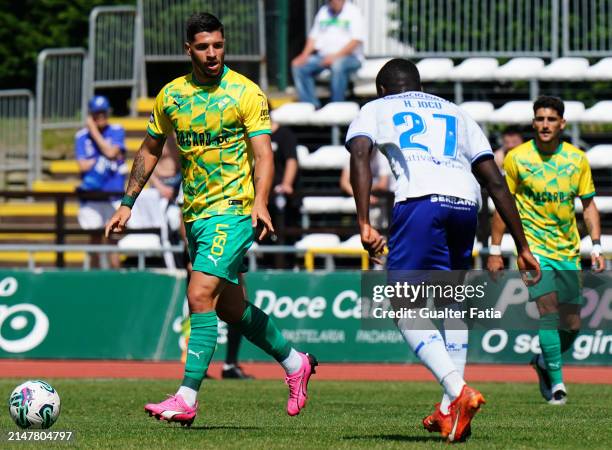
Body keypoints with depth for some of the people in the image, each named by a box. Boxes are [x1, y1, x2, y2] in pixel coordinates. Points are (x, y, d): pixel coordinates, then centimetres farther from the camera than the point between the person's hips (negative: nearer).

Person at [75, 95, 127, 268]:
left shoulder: (117, 131, 2)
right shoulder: (82, 136, 5)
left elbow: (110, 152, -16)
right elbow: (83, 166, -4)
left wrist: (94, 131, -9)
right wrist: (105, 160, -8)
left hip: (113, 193, -1)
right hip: (91, 194, 1)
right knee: (95, 235, 4)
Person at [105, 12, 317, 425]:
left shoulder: (246, 93, -8)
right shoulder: (171, 95, 7)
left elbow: (263, 154, -12)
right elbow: (150, 149, 19)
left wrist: (260, 203, -27)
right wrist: (127, 203, 15)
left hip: (233, 209, -7)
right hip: (194, 215, 7)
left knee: (200, 296, -18)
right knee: (231, 307, 15)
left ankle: (187, 398, -19)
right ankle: (295, 363, 35)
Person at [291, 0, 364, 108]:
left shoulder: (353, 12, -1)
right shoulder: (323, 11, 17)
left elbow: (356, 40, -12)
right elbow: (314, 36, 16)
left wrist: (336, 56, -23)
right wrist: (304, 55, -2)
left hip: (349, 56, -6)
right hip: (323, 56, 6)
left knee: (338, 65, -40)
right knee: (297, 66, -17)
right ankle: (312, 106, -20)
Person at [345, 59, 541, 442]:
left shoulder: (376, 109, 23)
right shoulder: (455, 114, 33)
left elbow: (360, 155, 0)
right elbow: (495, 182, 25)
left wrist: (364, 224, -7)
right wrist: (522, 246, 25)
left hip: (420, 200, -4)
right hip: (466, 202, 4)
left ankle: (458, 392, -22)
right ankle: (450, 411, 16)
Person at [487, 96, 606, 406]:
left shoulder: (577, 159, 2)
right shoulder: (517, 158, -5)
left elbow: (588, 205, 10)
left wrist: (596, 247, 1)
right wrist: (494, 251, 0)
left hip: (568, 251, 4)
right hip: (533, 247, -3)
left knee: (572, 326, 4)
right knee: (548, 309, -21)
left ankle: (544, 363, 32)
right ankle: (557, 381, -16)